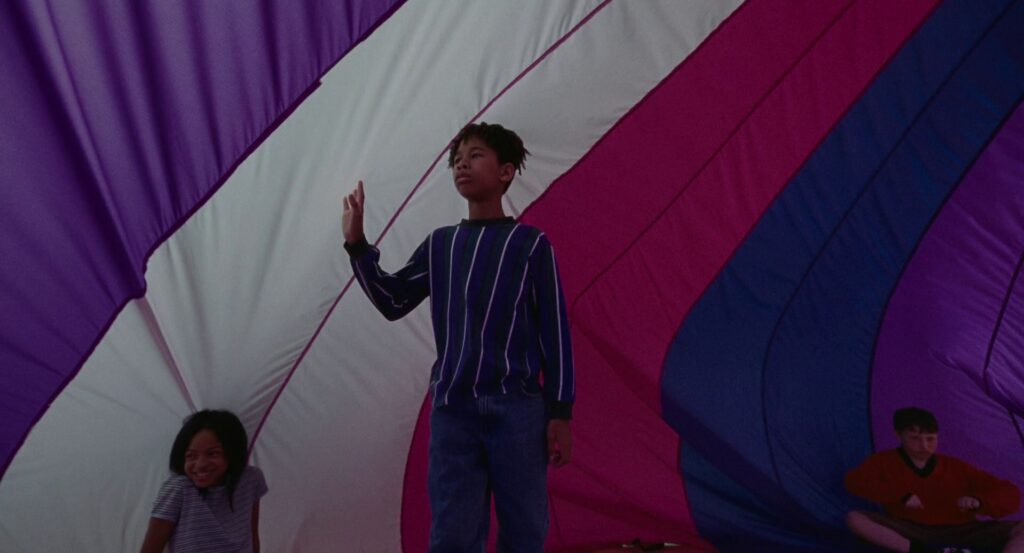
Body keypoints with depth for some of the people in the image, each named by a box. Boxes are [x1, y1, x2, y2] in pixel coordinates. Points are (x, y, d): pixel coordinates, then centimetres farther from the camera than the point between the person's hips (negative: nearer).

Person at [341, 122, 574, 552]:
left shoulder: (530, 243, 3)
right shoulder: (440, 244, 14)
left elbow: (554, 330, 1)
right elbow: (392, 302, 13)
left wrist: (559, 410, -4)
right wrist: (356, 243, 2)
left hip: (516, 406, -3)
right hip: (452, 408, 3)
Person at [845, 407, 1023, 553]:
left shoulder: (955, 468, 5)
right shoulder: (886, 462, 2)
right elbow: (854, 481, -14)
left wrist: (978, 501, -18)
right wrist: (901, 495, -18)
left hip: (957, 534, 2)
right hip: (912, 534, -1)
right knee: (854, 518, -26)